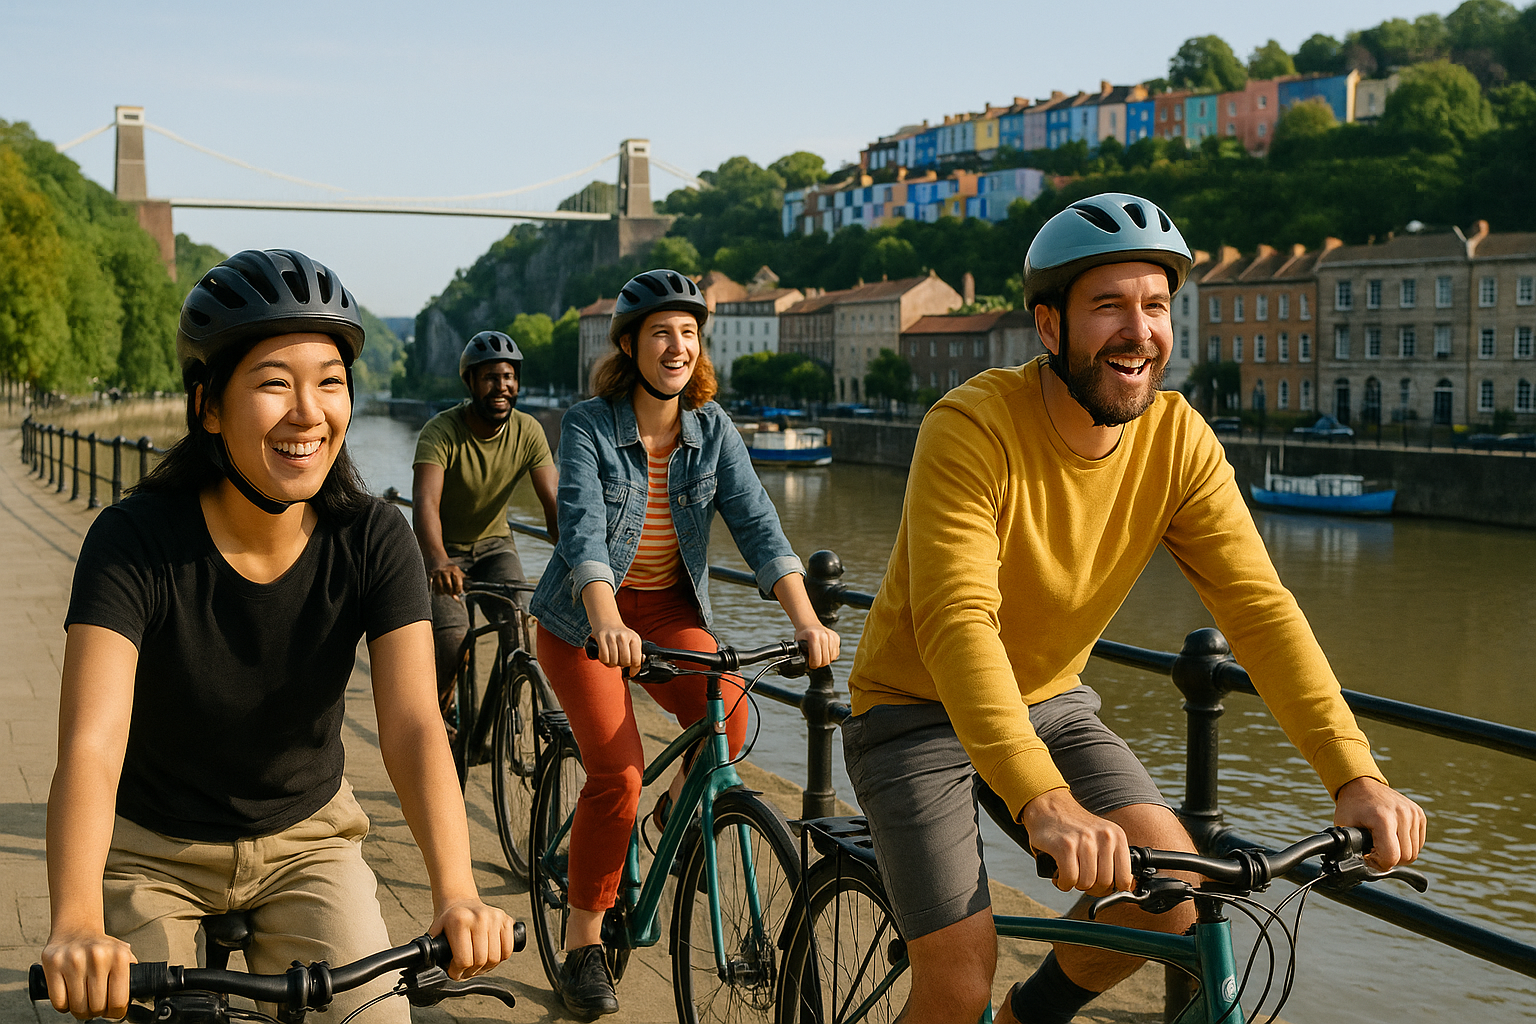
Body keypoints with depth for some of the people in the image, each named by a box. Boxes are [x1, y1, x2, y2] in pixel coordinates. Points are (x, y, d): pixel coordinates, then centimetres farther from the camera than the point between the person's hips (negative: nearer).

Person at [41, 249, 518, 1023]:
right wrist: (76, 928, -51)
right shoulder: (133, 543, -23)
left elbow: (412, 724, -26)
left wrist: (456, 895, -42)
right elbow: (90, 745, -34)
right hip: (153, 850, -1)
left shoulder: (372, 541, -16)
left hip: (305, 838, 1)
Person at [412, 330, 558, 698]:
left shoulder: (528, 431, -14)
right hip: (445, 548, -3)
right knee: (452, 644, -21)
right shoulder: (441, 431, -25)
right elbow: (425, 503, -39)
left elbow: (553, 503, -21)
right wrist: (438, 561, -58)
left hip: (494, 543, 3)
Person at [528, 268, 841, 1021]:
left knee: (726, 714, -26)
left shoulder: (713, 430, -5)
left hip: (671, 607, 3)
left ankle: (683, 809, 8)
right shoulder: (588, 425, -15)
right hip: (583, 616, -3)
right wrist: (607, 622, -48)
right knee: (618, 771, -20)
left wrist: (806, 620, -31)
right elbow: (583, 528, -29)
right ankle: (582, 946, -1)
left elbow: (757, 526, -15)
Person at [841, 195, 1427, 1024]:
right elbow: (957, 623, -37)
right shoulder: (972, 428, -27)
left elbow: (1257, 605, -16)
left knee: (1171, 889, -15)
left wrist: (1355, 775, -28)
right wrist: (1044, 803, -50)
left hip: (1047, 702, 5)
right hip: (920, 706, -5)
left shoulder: (1177, 438, -11)